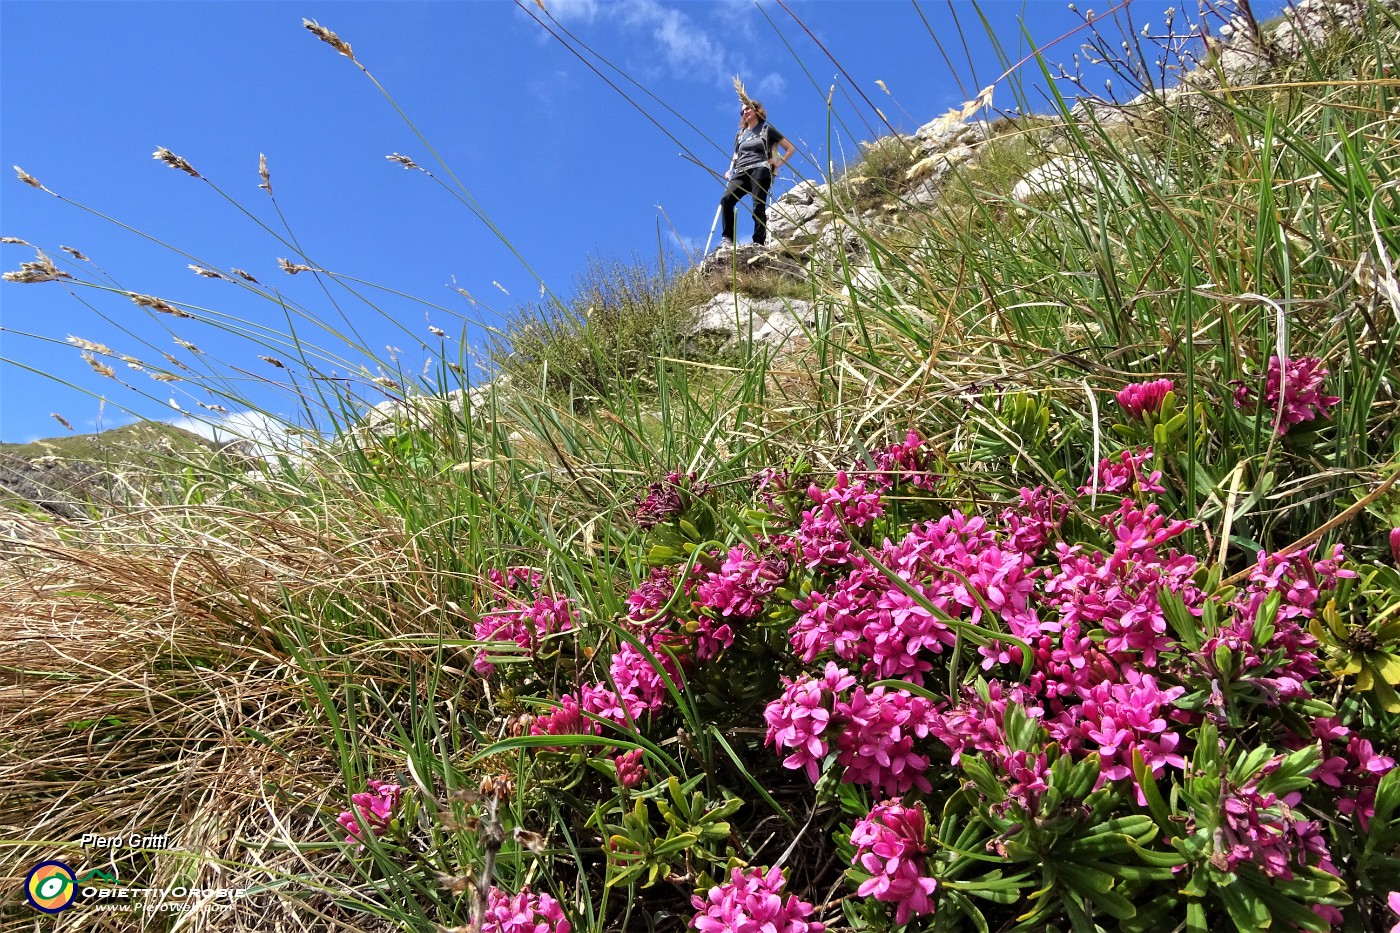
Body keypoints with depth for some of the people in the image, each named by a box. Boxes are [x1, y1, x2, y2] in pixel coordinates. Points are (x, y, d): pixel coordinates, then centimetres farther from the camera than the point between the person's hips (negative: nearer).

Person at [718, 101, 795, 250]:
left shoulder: (767, 129, 15)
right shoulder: (740, 134, 29)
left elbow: (791, 148, 14)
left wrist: (778, 163, 3)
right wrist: (730, 171, 16)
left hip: (760, 170, -4)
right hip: (741, 172, 4)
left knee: (758, 206, -18)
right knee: (726, 199, -22)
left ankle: (759, 242, -21)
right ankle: (727, 238, -25)